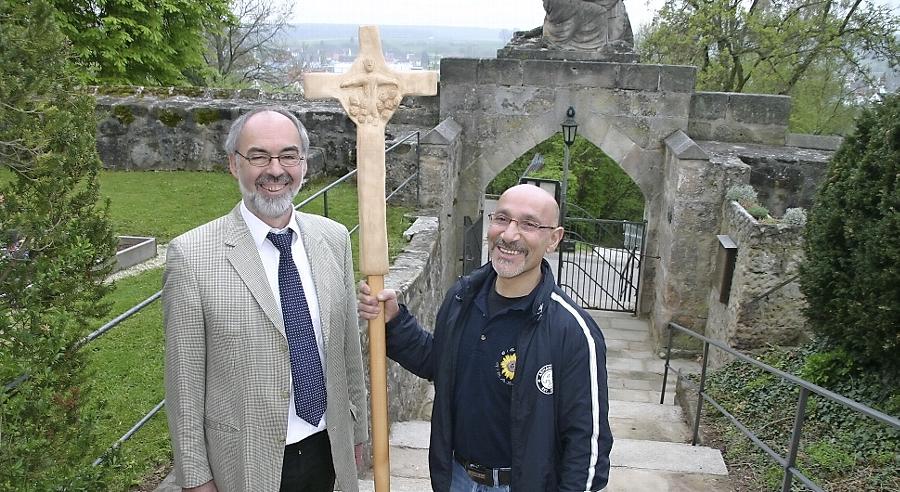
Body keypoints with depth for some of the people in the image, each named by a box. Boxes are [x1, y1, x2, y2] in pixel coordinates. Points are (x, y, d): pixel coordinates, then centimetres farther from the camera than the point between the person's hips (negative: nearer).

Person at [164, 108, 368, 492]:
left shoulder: (333, 238, -2)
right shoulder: (191, 256, -15)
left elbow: (349, 344, 4)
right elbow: (184, 381, -10)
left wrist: (357, 428, 10)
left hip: (328, 449, 4)